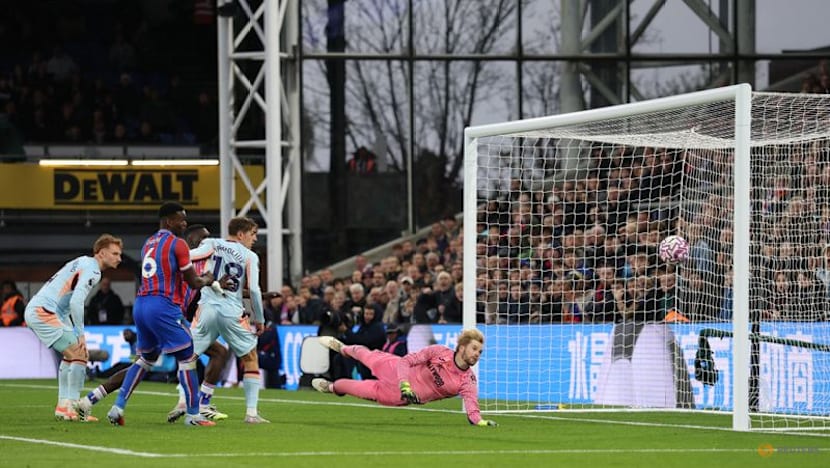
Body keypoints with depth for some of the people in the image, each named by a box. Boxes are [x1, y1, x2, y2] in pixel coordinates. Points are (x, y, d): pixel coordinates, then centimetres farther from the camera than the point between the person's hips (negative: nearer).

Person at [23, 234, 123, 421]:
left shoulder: (83, 263, 19)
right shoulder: (91, 270, -12)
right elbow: (76, 302, -23)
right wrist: (80, 334, -17)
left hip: (34, 310, 10)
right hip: (44, 312, -10)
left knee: (71, 355, 21)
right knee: (79, 354, -11)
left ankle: (63, 406, 20)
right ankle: (72, 407, -13)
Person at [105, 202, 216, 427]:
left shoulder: (148, 243, 18)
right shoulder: (177, 244, -6)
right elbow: (193, 282, -3)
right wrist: (207, 280, 19)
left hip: (141, 305, 8)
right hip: (163, 306, -8)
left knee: (146, 358, 21)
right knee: (187, 358, 2)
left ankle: (118, 407, 12)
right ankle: (193, 414, 1)